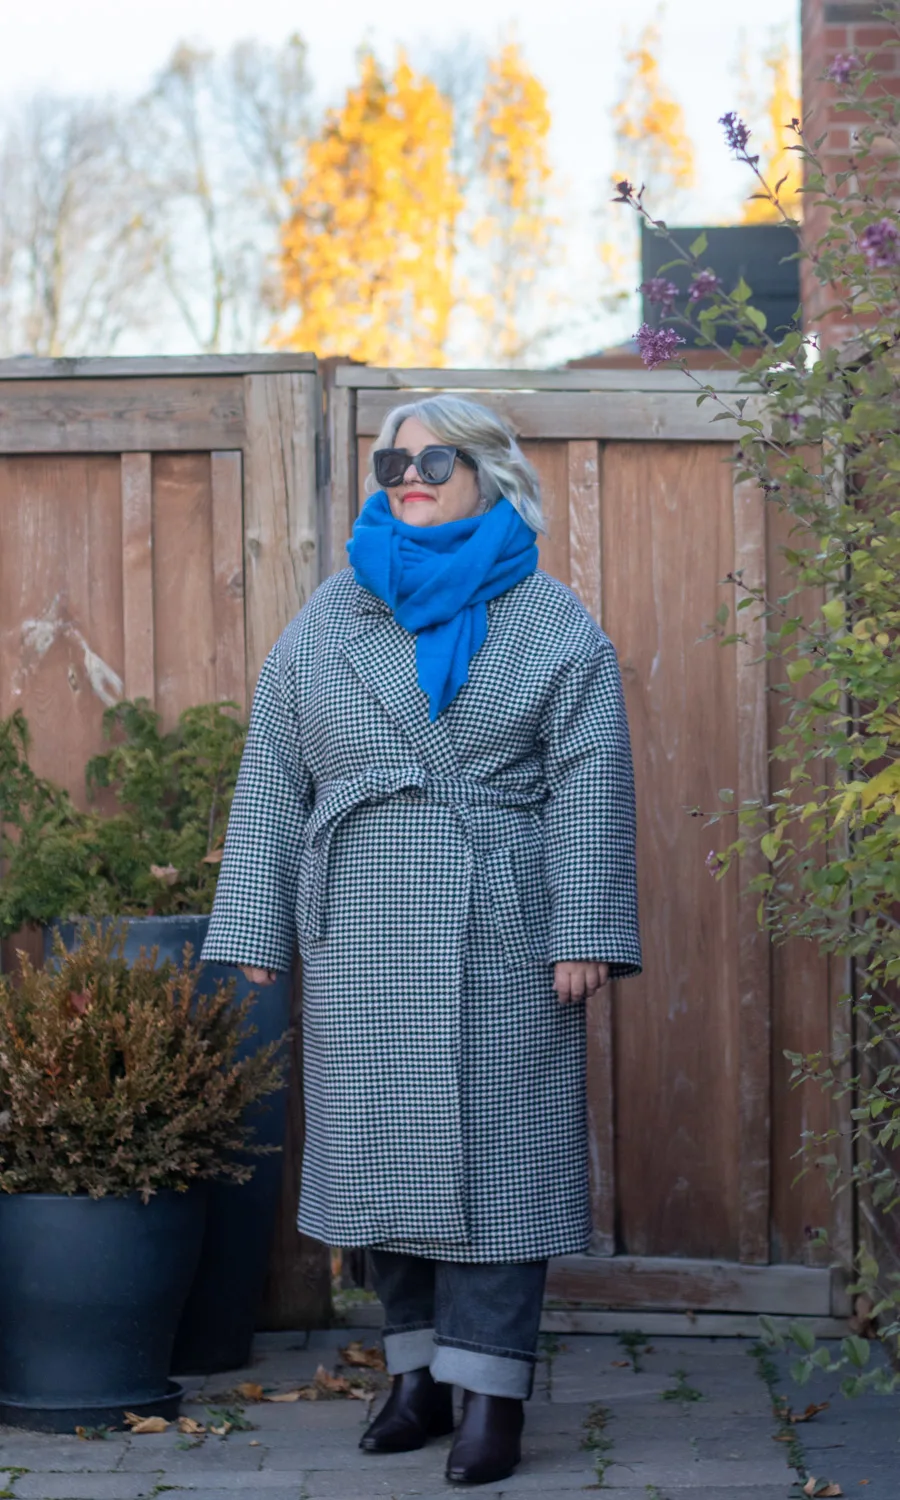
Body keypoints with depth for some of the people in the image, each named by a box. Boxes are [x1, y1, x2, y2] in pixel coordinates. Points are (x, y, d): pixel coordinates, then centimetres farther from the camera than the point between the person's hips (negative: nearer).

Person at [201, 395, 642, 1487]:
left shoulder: (551, 624, 3)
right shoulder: (325, 621, 12)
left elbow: (590, 784, -3)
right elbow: (271, 781, 11)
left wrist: (584, 934, -11)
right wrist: (255, 930, 4)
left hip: (497, 943, -3)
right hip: (358, 945, 3)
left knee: (492, 1152, -4)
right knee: (383, 1151, 6)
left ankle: (491, 1391, -2)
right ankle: (415, 1372, 16)